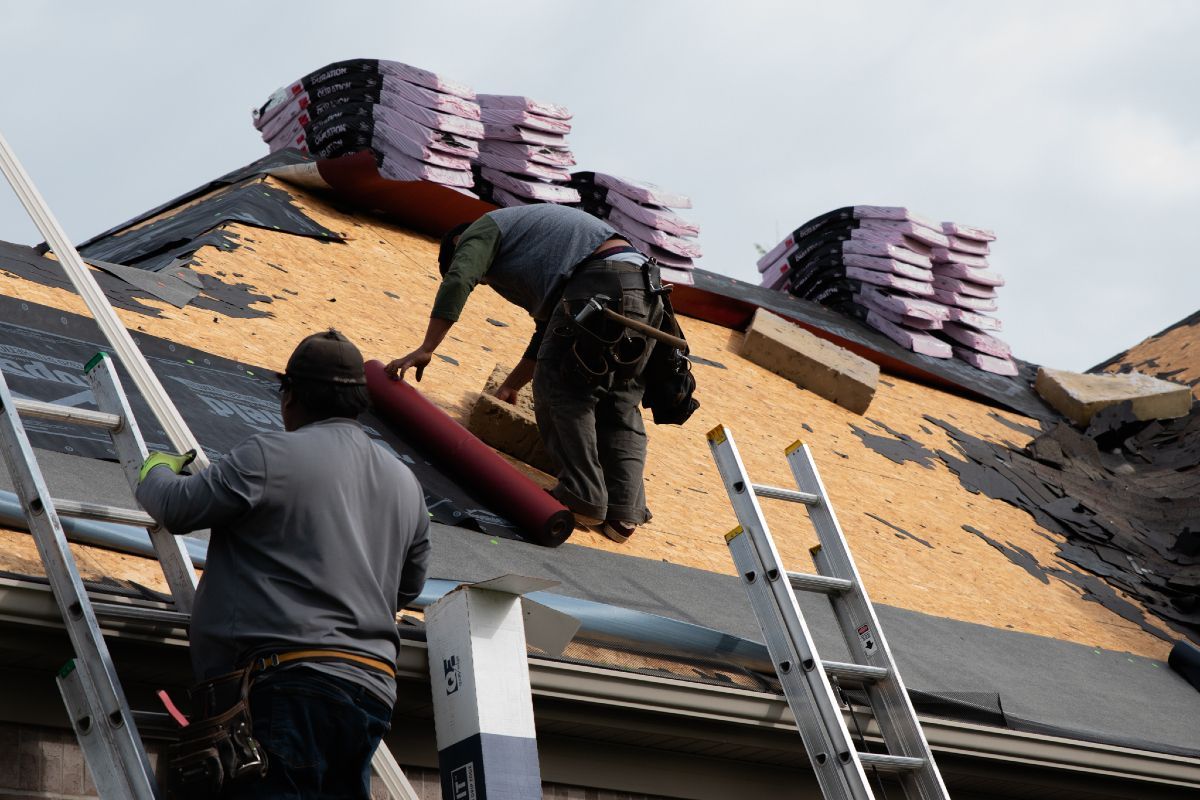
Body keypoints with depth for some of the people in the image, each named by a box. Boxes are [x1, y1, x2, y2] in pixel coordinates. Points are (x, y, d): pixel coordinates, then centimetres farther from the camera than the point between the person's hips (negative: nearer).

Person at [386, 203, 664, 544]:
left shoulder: (485, 227, 16)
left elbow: (456, 281, -3)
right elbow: (548, 331, 44)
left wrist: (425, 349, -3)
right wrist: (511, 385, 50)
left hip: (600, 284, -9)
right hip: (646, 288, 9)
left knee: (559, 391, 3)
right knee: (620, 404, 14)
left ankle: (584, 498, -1)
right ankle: (624, 513, 6)